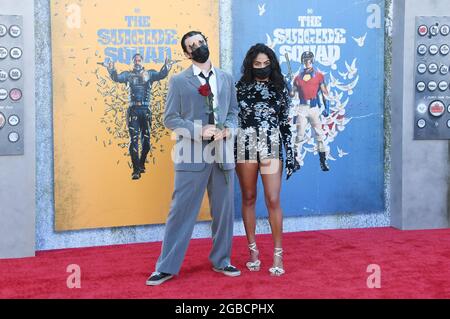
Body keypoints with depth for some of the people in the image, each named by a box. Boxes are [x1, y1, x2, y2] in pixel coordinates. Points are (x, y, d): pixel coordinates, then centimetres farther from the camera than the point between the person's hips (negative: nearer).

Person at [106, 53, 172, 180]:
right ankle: (136, 170, -4)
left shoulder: (149, 73, 7)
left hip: (146, 110, 1)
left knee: (146, 140, 9)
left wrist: (166, 68, -29)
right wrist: (112, 71, -30)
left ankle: (141, 164, 29)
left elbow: (160, 75, -9)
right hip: (133, 111, -1)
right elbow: (117, 78, -9)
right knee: (134, 140, -5)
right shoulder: (128, 74, 6)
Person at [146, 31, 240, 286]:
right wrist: (199, 130, -15)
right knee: (181, 211, -2)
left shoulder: (226, 79, 13)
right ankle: (167, 267, 7)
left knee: (224, 210, 11)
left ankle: (221, 261, 26)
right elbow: (170, 118, -2)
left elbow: (234, 111, 14)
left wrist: (228, 129, -8)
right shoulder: (179, 81, 2)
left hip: (223, 154, 4)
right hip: (192, 154, -4)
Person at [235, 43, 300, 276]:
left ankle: (278, 254, 1)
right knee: (248, 198, 7)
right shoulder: (241, 88, 5)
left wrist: (291, 155, 2)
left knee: (273, 200, -6)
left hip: (272, 148, -1)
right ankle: (253, 250, 18)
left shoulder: (279, 90, 6)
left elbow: (285, 125, 6)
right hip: (245, 146, 1)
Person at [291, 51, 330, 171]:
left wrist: (326, 107, -4)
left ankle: (323, 161, 2)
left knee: (319, 134, -2)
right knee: (299, 135, 1)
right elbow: (292, 94, 14)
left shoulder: (319, 76, 6)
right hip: (302, 108, 2)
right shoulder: (298, 77, 12)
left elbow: (324, 92, 3)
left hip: (315, 108, -1)